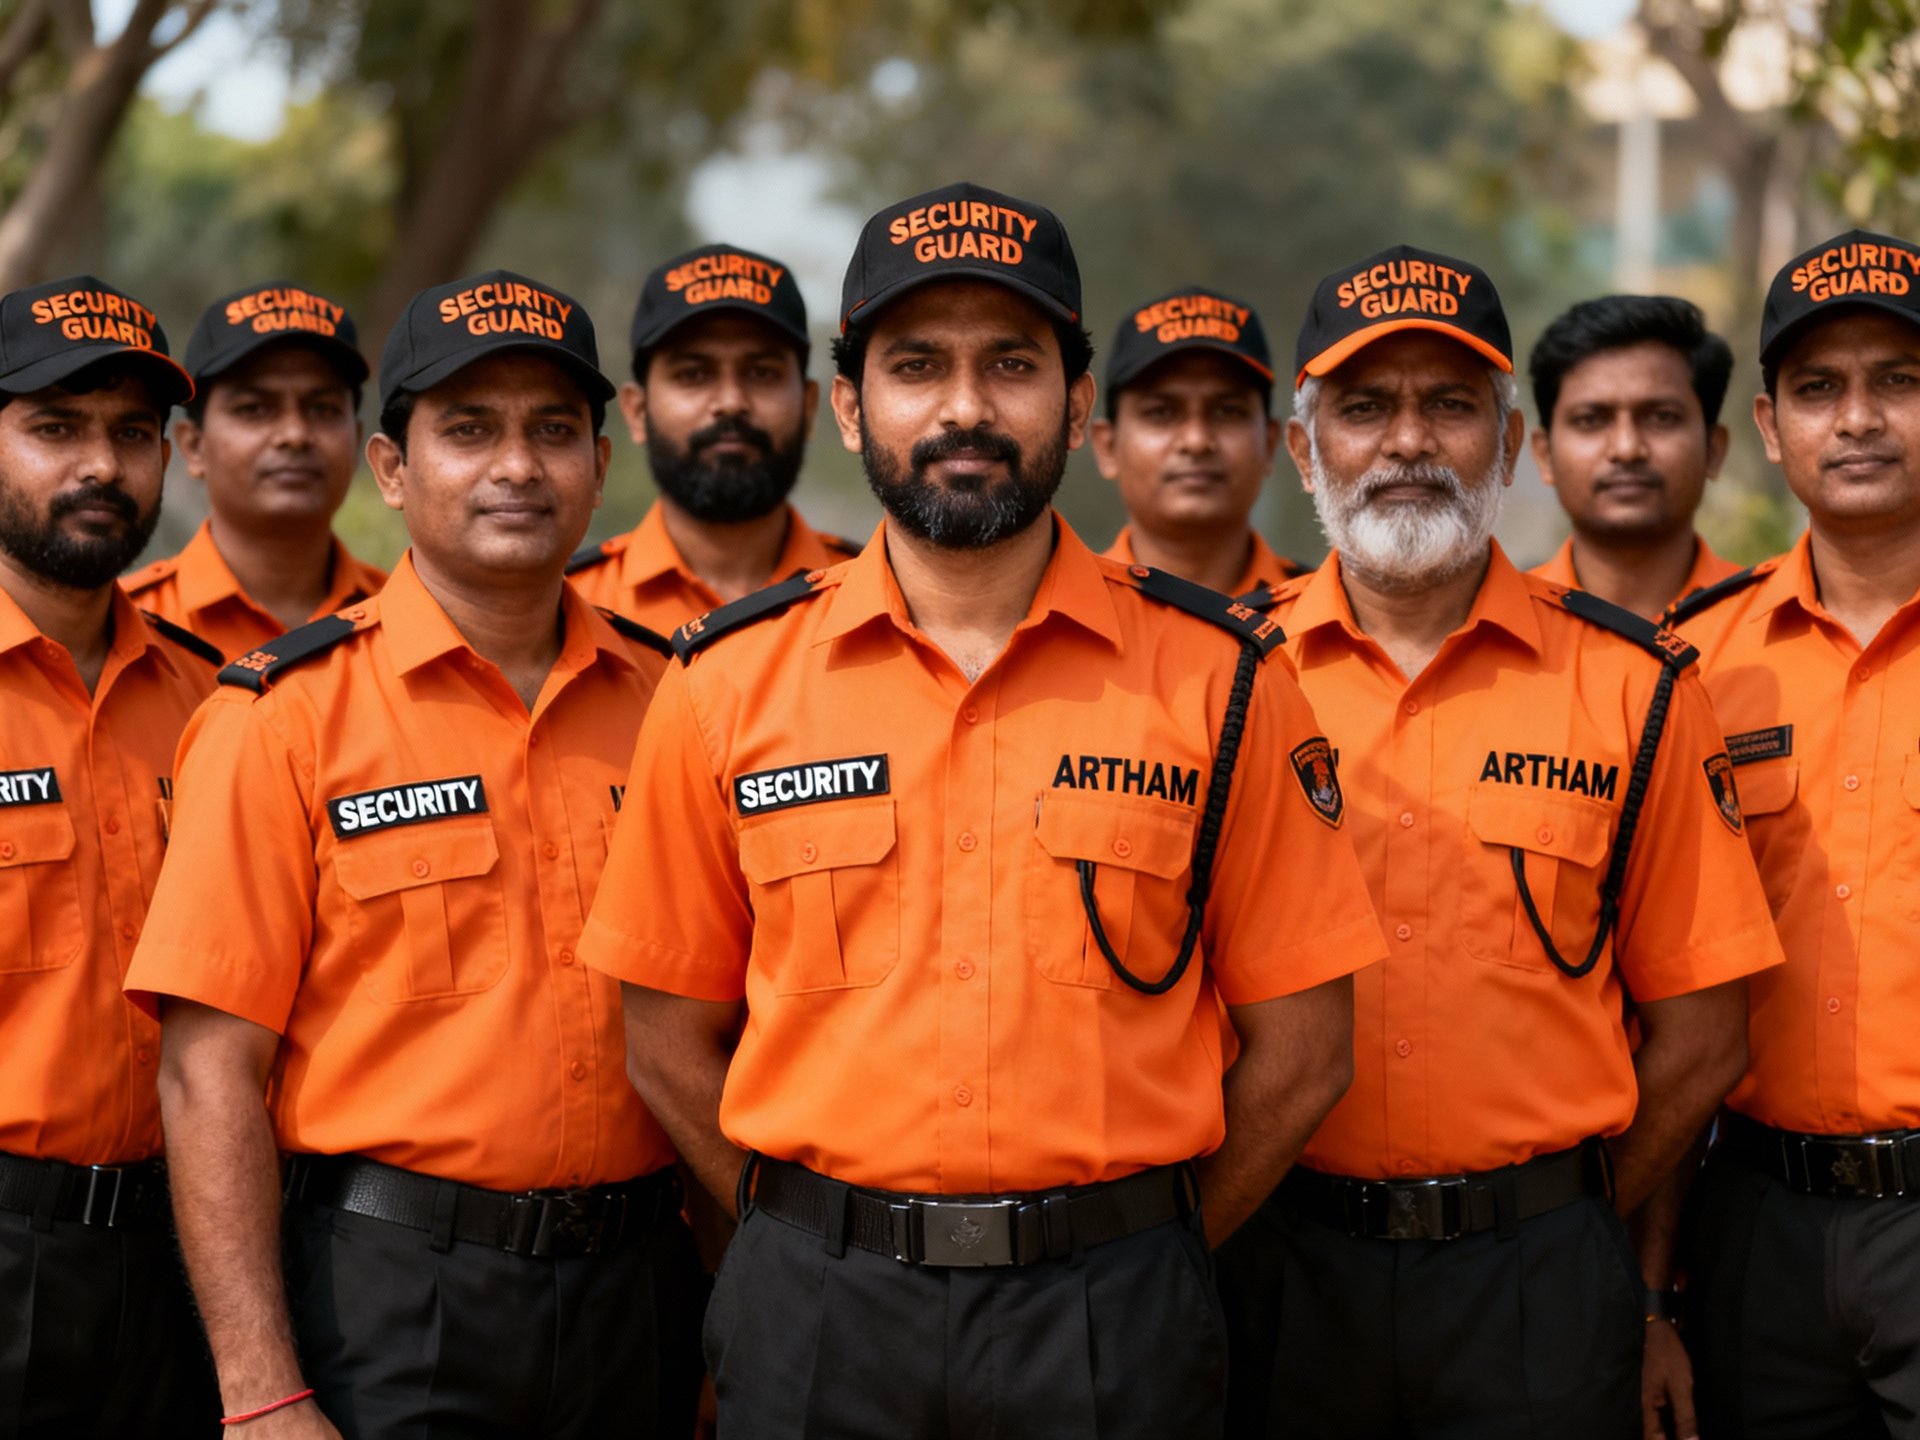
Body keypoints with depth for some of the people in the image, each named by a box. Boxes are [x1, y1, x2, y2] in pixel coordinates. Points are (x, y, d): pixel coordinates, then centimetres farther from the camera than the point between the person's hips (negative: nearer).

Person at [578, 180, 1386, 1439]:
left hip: (1112, 1330, -1)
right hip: (814, 1329, 1)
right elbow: (672, 1043, 6)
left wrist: (1129, 1269, 1)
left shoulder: (1218, 677, -1)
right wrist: (822, 1245, 3)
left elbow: (1300, 1051, 1)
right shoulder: (730, 684, 1)